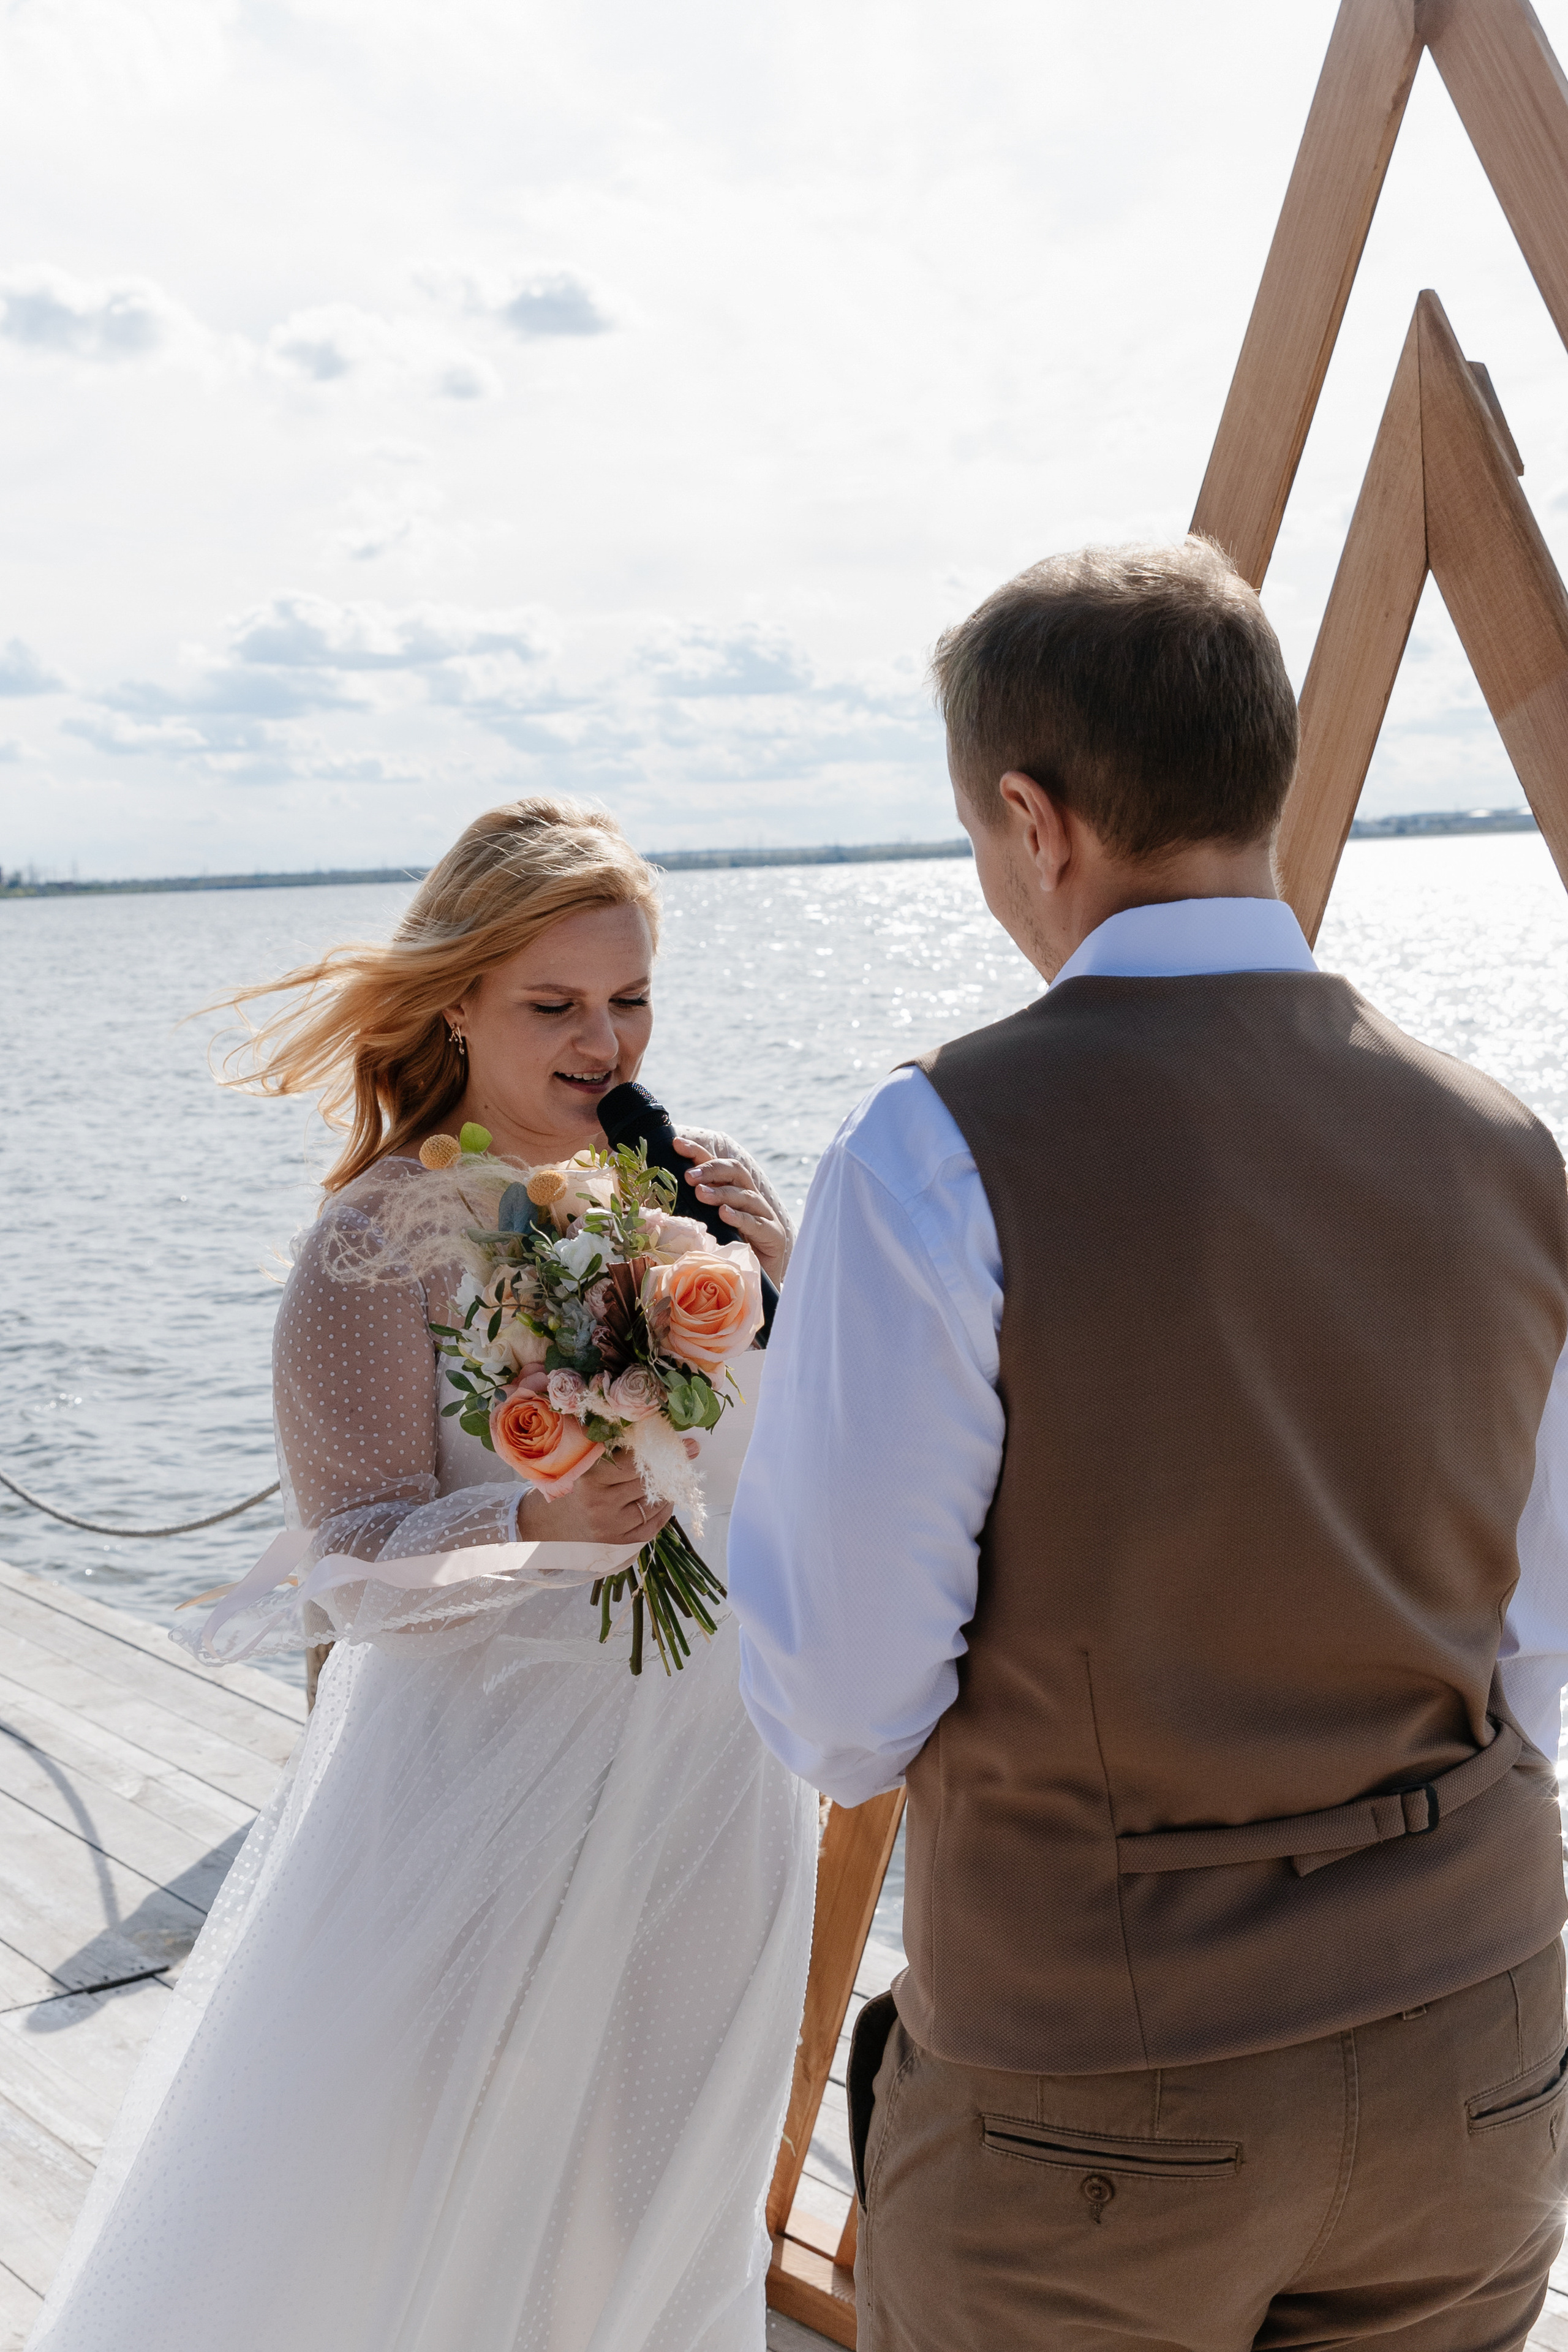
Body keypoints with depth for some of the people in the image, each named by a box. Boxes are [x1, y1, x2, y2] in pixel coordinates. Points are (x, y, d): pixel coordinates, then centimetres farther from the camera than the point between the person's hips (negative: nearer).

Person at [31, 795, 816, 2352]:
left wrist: (781, 1284, -17)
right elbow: (361, 1563, -16)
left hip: (707, 1763, 5)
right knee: (425, 2209, 10)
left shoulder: (674, 1182, -2)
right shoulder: (383, 1242, -17)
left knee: (656, 2183, 25)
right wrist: (540, 1526, -34)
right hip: (496, 1771, -5)